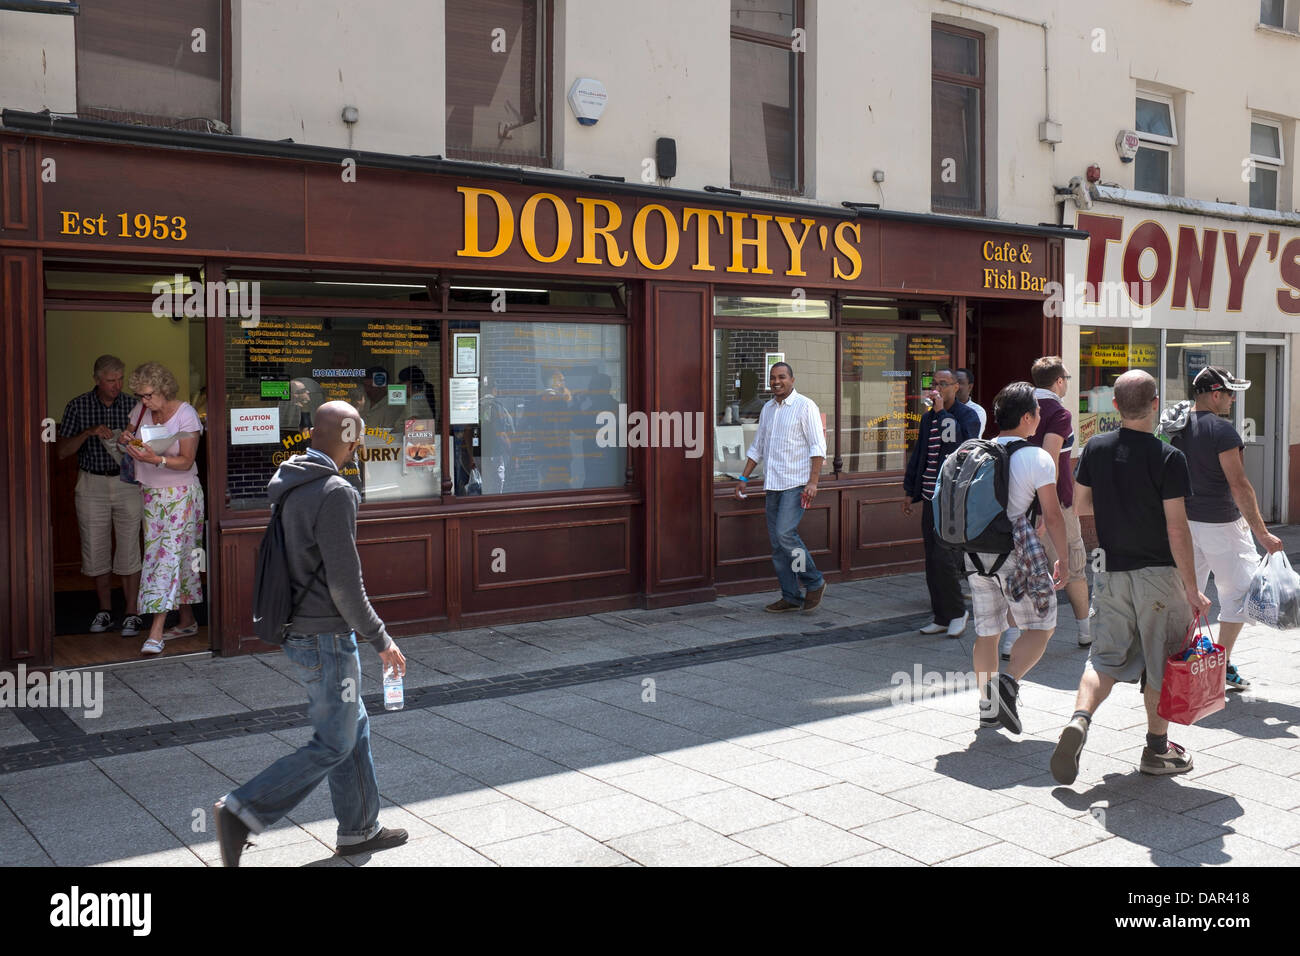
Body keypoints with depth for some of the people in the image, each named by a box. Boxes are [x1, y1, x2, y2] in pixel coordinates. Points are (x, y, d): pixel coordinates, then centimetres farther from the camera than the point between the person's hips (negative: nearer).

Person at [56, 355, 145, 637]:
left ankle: (132, 613, 4)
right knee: (96, 550, 5)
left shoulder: (132, 406, 1)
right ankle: (105, 611, 19)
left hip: (127, 483, -1)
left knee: (128, 548, -3)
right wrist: (89, 432, -17)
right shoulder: (78, 406, 1)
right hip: (92, 484, 1)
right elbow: (61, 451, -2)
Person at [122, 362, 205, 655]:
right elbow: (135, 445, 15)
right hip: (152, 494, 7)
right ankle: (187, 621, 17)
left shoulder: (185, 414, -12)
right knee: (156, 555, 7)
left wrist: (156, 459, -31)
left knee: (170, 556, -10)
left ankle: (156, 631, -13)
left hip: (181, 494, -7)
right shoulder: (141, 411, 5)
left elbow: (186, 461, -15)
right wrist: (128, 440, -8)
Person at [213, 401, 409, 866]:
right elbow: (344, 584, -22)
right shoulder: (334, 493, -21)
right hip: (327, 638, -9)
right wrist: (381, 640, -12)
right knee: (334, 744, 2)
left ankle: (360, 829, 28)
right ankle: (242, 811, 2)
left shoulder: (289, 487, 7)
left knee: (354, 729, 18)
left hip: (299, 632, 9)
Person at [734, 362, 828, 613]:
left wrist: (813, 481, -20)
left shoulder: (805, 406, -5)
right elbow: (757, 447, 23)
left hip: (796, 484, -7)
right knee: (777, 542, 5)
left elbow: (818, 446, -11)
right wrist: (743, 478, 17)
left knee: (785, 533, -18)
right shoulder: (768, 408, 16)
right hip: (773, 485, 7)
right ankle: (791, 597, 12)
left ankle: (815, 583, -1)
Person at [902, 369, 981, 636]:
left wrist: (942, 411, -19)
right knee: (933, 561, 7)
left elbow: (960, 441, -23)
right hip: (931, 498, 7)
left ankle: (957, 613, 6)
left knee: (944, 558, -12)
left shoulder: (968, 415, -3)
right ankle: (941, 617, 16)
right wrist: (909, 491, 19)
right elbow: (918, 455, 22)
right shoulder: (928, 417, 16)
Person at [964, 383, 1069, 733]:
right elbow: (1052, 516, -9)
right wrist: (1063, 558, 0)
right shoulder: (1037, 458, -8)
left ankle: (988, 708, 18)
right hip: (1016, 551, -5)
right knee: (1040, 625, 8)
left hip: (976, 551, 6)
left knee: (986, 631, 12)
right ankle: (1008, 682, -11)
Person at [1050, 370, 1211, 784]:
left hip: (1112, 571, 4)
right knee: (1160, 660, 10)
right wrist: (1192, 588, -10)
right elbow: (1177, 529, -16)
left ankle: (1079, 719, -12)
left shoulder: (1095, 448, -1)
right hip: (1158, 572, -4)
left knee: (1106, 656, 11)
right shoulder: (1168, 457, -15)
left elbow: (1080, 505, 9)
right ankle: (1157, 747, 20)